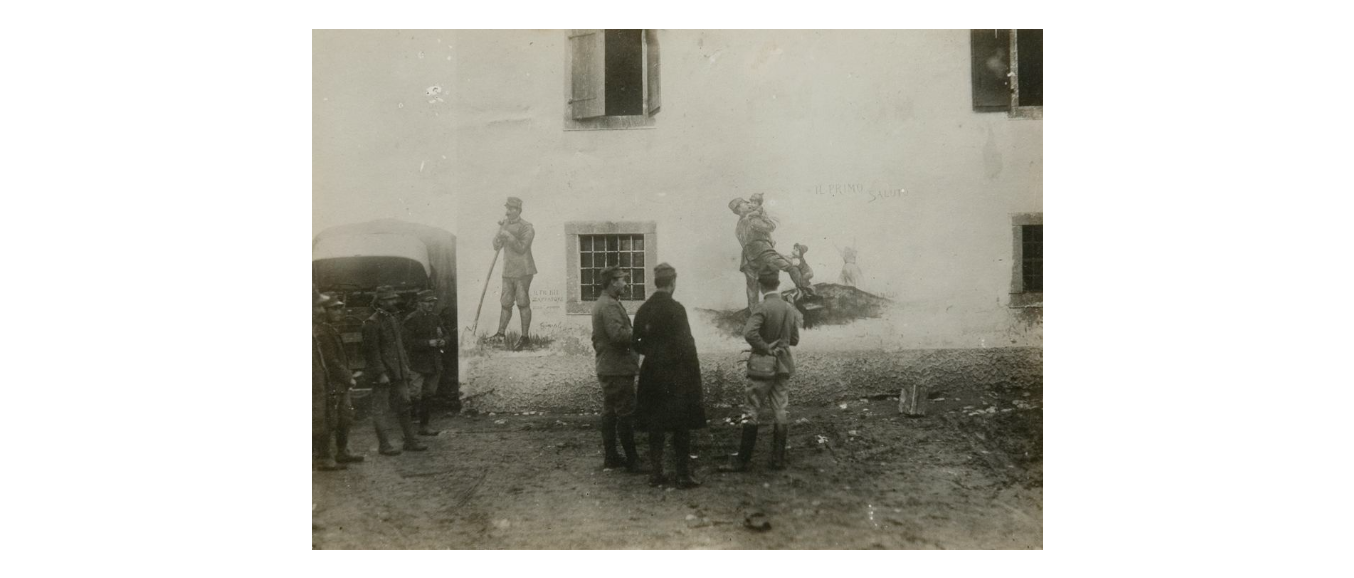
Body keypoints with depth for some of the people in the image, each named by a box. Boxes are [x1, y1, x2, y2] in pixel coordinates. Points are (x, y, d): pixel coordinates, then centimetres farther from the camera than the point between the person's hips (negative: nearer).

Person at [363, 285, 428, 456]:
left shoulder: (395, 319, 13)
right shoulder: (372, 323, -13)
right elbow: (372, 351, -16)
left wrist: (406, 367, 15)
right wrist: (380, 373, -19)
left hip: (399, 372, 8)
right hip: (383, 374, -8)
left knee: (404, 406, 10)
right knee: (381, 409, 1)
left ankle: (410, 441, 17)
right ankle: (385, 445, 6)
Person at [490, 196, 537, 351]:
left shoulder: (527, 228, -9)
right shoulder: (505, 224, 11)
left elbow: (522, 248, -19)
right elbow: (496, 246, 7)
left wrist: (508, 235, -22)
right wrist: (500, 232, -9)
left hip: (523, 271, -6)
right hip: (508, 270, 6)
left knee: (523, 303, -3)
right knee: (506, 303, 11)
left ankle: (524, 337, 2)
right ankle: (501, 333, 20)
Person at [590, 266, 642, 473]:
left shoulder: (599, 304, 17)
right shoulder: (610, 305, -17)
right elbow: (618, 334, -26)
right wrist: (638, 331, -13)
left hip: (606, 368, 11)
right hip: (618, 368, -11)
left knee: (609, 412, 12)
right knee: (626, 413, -7)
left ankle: (611, 456, 18)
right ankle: (632, 460, -5)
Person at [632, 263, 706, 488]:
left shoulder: (643, 310, 4)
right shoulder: (676, 309, -14)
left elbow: (637, 344, 9)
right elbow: (687, 345, -14)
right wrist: (695, 375, -8)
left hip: (651, 375, 5)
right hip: (676, 376, -5)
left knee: (655, 427, 11)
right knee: (681, 428, 1)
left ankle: (656, 473, 14)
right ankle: (683, 475, 3)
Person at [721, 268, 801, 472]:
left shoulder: (762, 307, -15)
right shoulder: (790, 309, 4)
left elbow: (749, 333, -29)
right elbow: (794, 340, 10)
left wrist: (766, 348, -17)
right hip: (783, 366, 6)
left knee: (753, 413, -1)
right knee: (780, 413, 9)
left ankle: (742, 461, 0)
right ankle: (778, 459, 11)